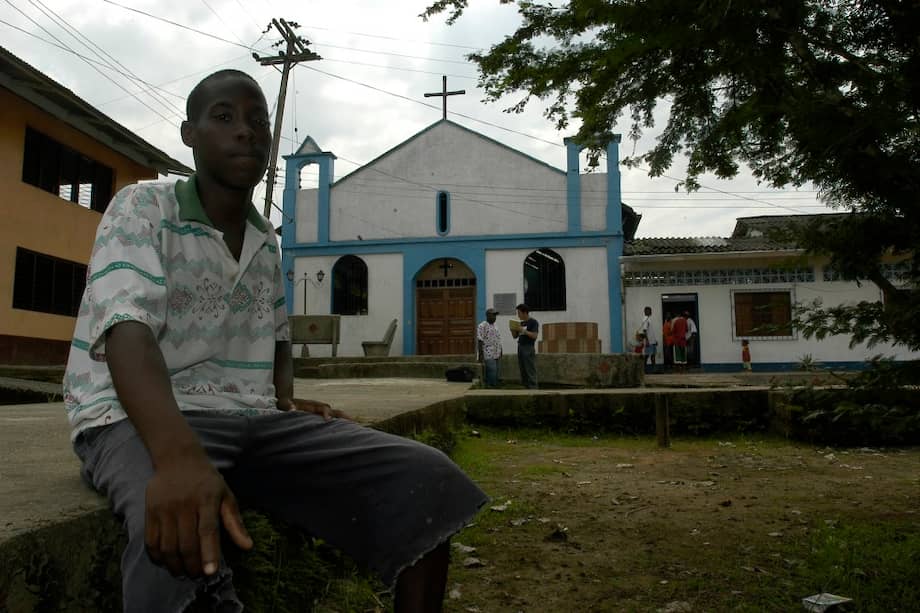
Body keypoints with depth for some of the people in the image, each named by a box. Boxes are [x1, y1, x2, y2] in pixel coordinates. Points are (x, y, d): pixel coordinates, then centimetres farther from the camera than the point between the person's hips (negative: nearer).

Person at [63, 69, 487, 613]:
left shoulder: (266, 242, 15)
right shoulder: (142, 210, -4)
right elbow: (128, 334, -21)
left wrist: (286, 400, 4)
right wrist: (178, 456, -40)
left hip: (253, 418, 5)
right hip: (141, 419, -5)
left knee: (427, 481, -16)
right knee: (182, 536, -43)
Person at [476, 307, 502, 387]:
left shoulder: (495, 326, 20)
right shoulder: (482, 326, -7)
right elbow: (480, 341, -13)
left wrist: (500, 353, 21)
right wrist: (481, 355, -17)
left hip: (496, 355, 9)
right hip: (488, 355, -9)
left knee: (495, 374, 8)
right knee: (492, 371, -14)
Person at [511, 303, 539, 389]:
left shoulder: (533, 322, -4)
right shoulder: (521, 323, 17)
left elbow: (534, 336, -14)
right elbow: (515, 336, 19)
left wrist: (524, 331, -19)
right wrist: (512, 330, 1)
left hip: (529, 349, -8)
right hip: (520, 348, 8)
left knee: (530, 372, -9)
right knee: (523, 372, 8)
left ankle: (533, 389, -9)